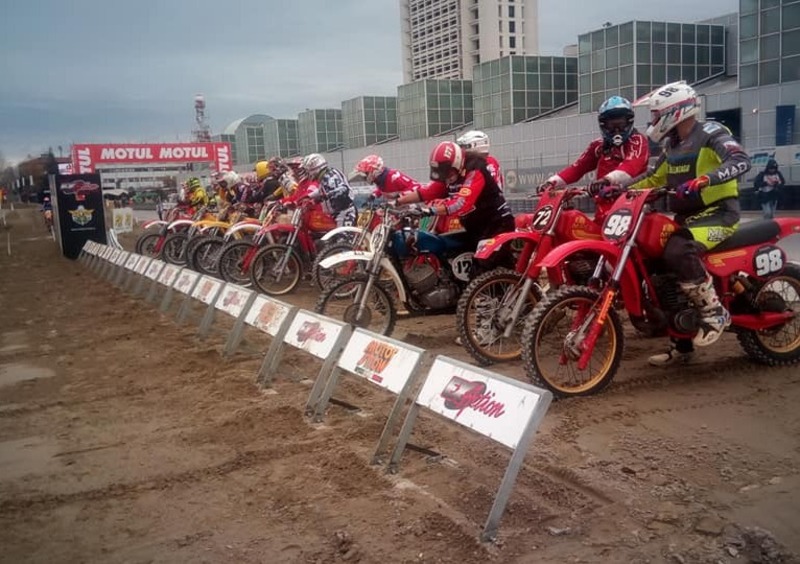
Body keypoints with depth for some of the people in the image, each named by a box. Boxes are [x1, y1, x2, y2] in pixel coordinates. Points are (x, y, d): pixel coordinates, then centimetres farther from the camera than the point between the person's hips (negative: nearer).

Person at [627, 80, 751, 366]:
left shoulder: (711, 134, -13)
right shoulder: (673, 145, 13)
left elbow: (741, 161, -29)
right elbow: (655, 178, 24)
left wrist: (702, 181, -45)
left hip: (718, 212, -9)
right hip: (686, 215, 9)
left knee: (678, 251, -34)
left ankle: (715, 313, -16)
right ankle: (682, 345, 15)